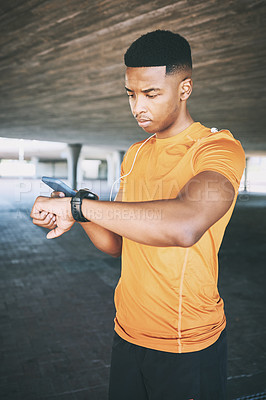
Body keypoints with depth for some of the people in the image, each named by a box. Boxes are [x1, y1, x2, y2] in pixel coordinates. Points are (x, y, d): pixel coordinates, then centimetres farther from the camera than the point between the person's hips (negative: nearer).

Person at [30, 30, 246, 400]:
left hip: (188, 346, -6)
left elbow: (185, 226, -37)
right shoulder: (136, 154, 8)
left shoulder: (219, 148, -16)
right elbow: (118, 243, 9)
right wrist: (81, 217, -11)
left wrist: (77, 205, -29)